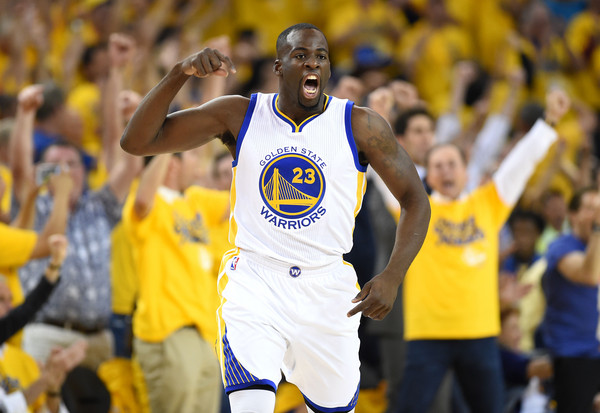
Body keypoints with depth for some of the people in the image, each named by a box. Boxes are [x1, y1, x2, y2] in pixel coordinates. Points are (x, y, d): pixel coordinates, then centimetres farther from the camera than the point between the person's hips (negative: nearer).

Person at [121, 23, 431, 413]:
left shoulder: (360, 125, -4)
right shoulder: (239, 115, -2)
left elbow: (415, 199, 1)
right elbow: (136, 142, -6)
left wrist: (393, 276, -14)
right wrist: (180, 73, -22)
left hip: (326, 290, 2)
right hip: (254, 282, -2)